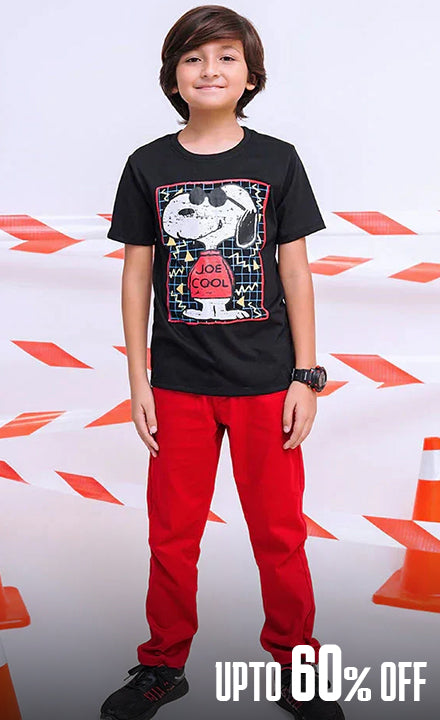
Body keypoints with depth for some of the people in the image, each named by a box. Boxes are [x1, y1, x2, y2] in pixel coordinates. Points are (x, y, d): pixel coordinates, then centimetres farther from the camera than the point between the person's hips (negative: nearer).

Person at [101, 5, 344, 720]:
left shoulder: (278, 161, 0)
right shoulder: (148, 166, 2)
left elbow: (295, 272, 1)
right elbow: (137, 276, 4)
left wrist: (306, 376, -2)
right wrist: (139, 381, 1)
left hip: (266, 384, 0)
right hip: (178, 385, 1)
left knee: (281, 534, 9)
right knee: (172, 536, 11)